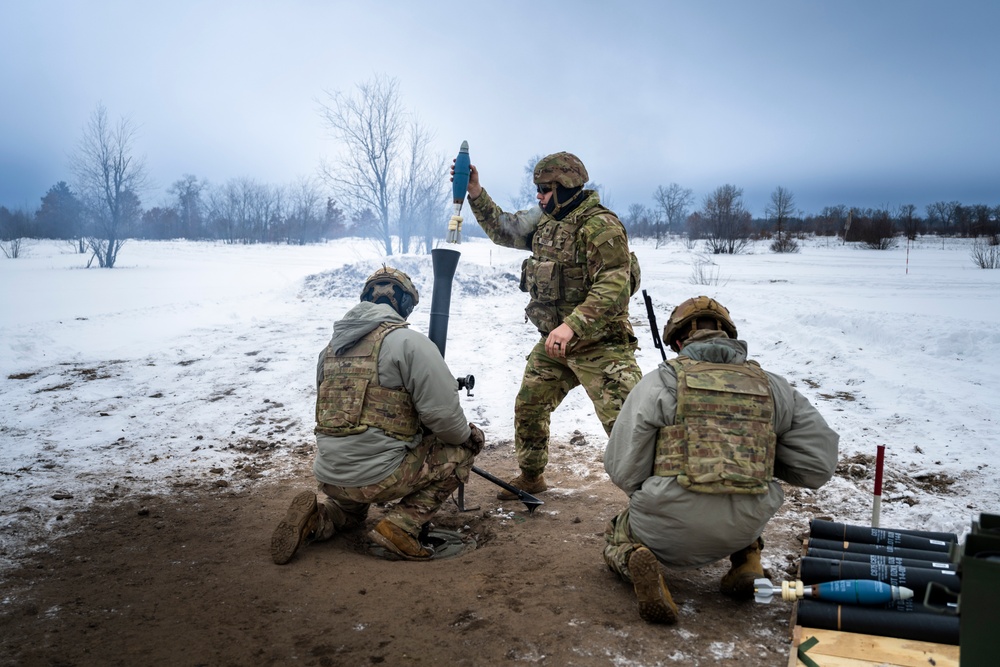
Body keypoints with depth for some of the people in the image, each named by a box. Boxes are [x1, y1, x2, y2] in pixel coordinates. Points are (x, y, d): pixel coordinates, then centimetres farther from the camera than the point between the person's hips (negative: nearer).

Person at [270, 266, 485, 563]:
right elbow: (442, 413, -15)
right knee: (460, 451, 11)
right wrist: (468, 436, 5)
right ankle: (401, 527, 0)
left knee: (350, 509, 40)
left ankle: (314, 518, 7)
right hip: (380, 475, -7)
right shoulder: (408, 341, -11)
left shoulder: (331, 347, 12)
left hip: (329, 477, 7)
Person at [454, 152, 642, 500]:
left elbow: (614, 288, -29)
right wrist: (475, 192, 12)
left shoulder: (601, 226, -20)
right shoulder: (544, 220, 8)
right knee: (528, 406, 17)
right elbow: (502, 229, 22)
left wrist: (572, 325, -38)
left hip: (599, 344, -8)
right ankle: (530, 476, 37)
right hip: (552, 342, 9)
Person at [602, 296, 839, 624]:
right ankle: (746, 558, 16)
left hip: (670, 530, -4)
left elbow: (623, 471, -7)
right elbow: (819, 465, 4)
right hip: (743, 528, 4)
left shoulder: (659, 382, -6)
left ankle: (635, 561, -7)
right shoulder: (772, 386, 4)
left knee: (618, 535, 28)